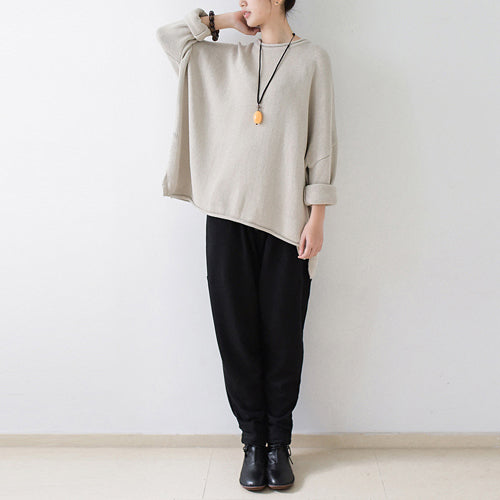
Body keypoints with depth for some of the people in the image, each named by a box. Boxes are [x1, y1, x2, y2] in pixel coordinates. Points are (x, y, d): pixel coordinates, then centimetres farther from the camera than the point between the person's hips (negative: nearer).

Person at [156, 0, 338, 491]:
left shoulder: (311, 58, 6)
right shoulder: (226, 57, 17)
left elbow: (322, 143, 2)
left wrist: (317, 217, -4)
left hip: (286, 220, -2)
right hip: (229, 215, 3)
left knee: (283, 338, 1)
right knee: (237, 334, 3)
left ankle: (279, 444, 17)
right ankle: (253, 443, 17)